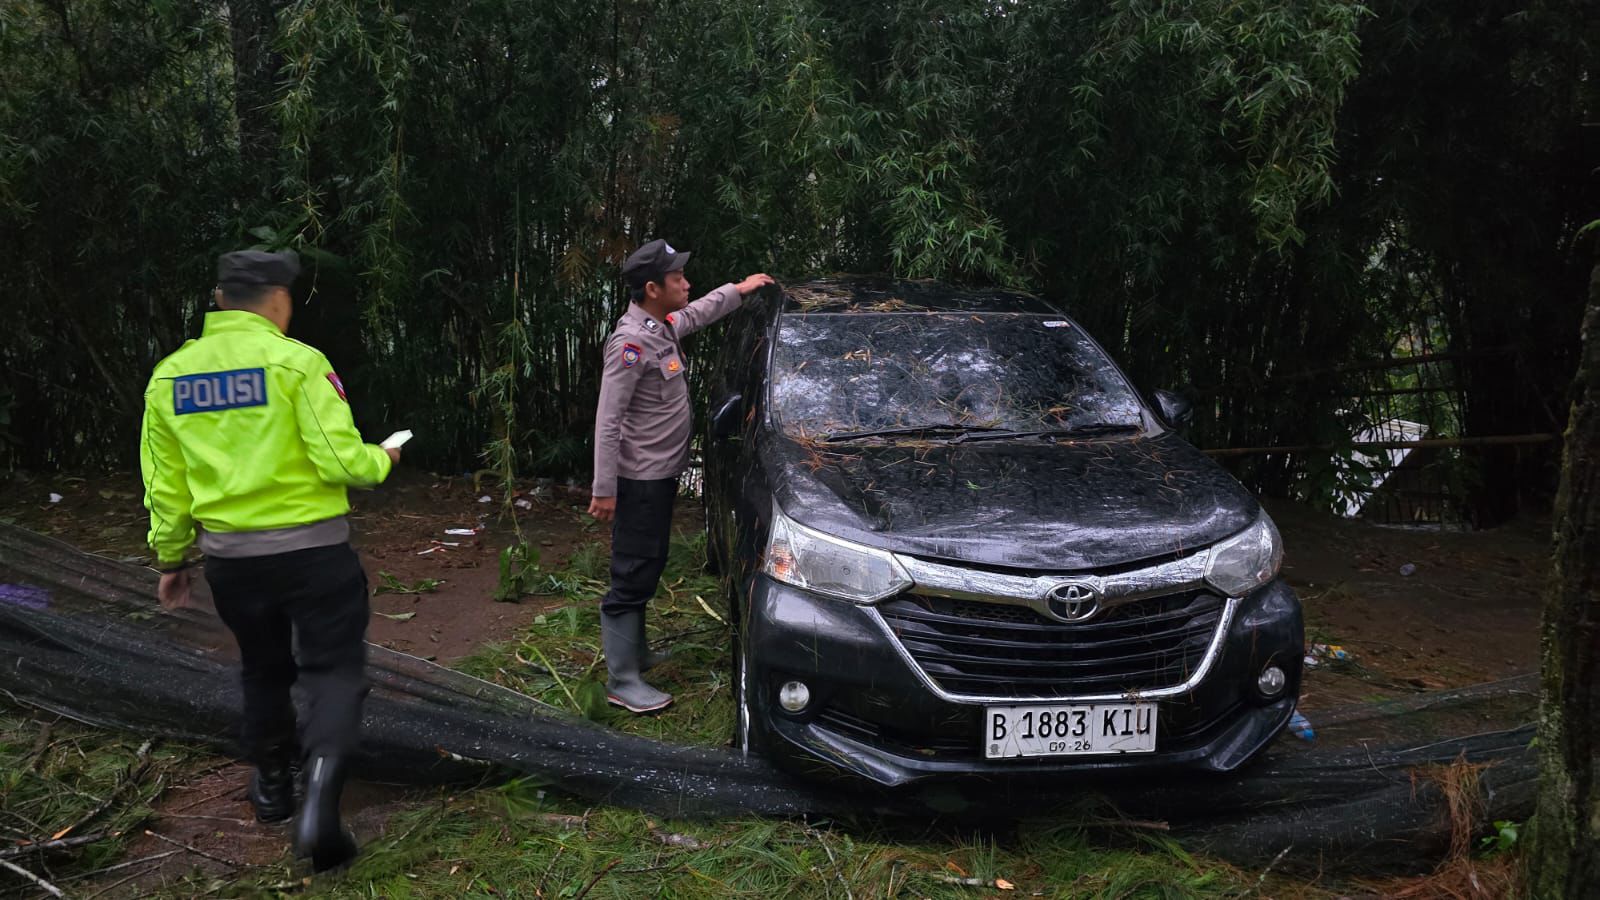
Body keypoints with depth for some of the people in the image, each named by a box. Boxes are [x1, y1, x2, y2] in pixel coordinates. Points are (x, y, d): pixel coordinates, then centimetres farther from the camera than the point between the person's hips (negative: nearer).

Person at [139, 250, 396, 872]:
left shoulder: (170, 375, 3)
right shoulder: (297, 362, -13)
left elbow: (165, 484, 8)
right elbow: (341, 461, -17)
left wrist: (170, 558, 19)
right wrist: (382, 460, 4)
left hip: (230, 557, 5)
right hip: (313, 549, -5)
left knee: (263, 671, 23)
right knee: (335, 671, 4)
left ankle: (271, 787, 38)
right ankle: (319, 794, -16)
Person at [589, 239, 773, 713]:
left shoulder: (663, 326, 6)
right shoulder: (631, 342, -21)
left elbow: (697, 313, 33)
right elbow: (608, 419, -22)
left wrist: (738, 290, 36)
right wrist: (604, 489, -23)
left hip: (662, 474, 10)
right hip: (640, 479, -10)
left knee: (647, 570, 19)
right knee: (632, 577, -5)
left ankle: (635, 652, 34)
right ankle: (622, 681, 0)